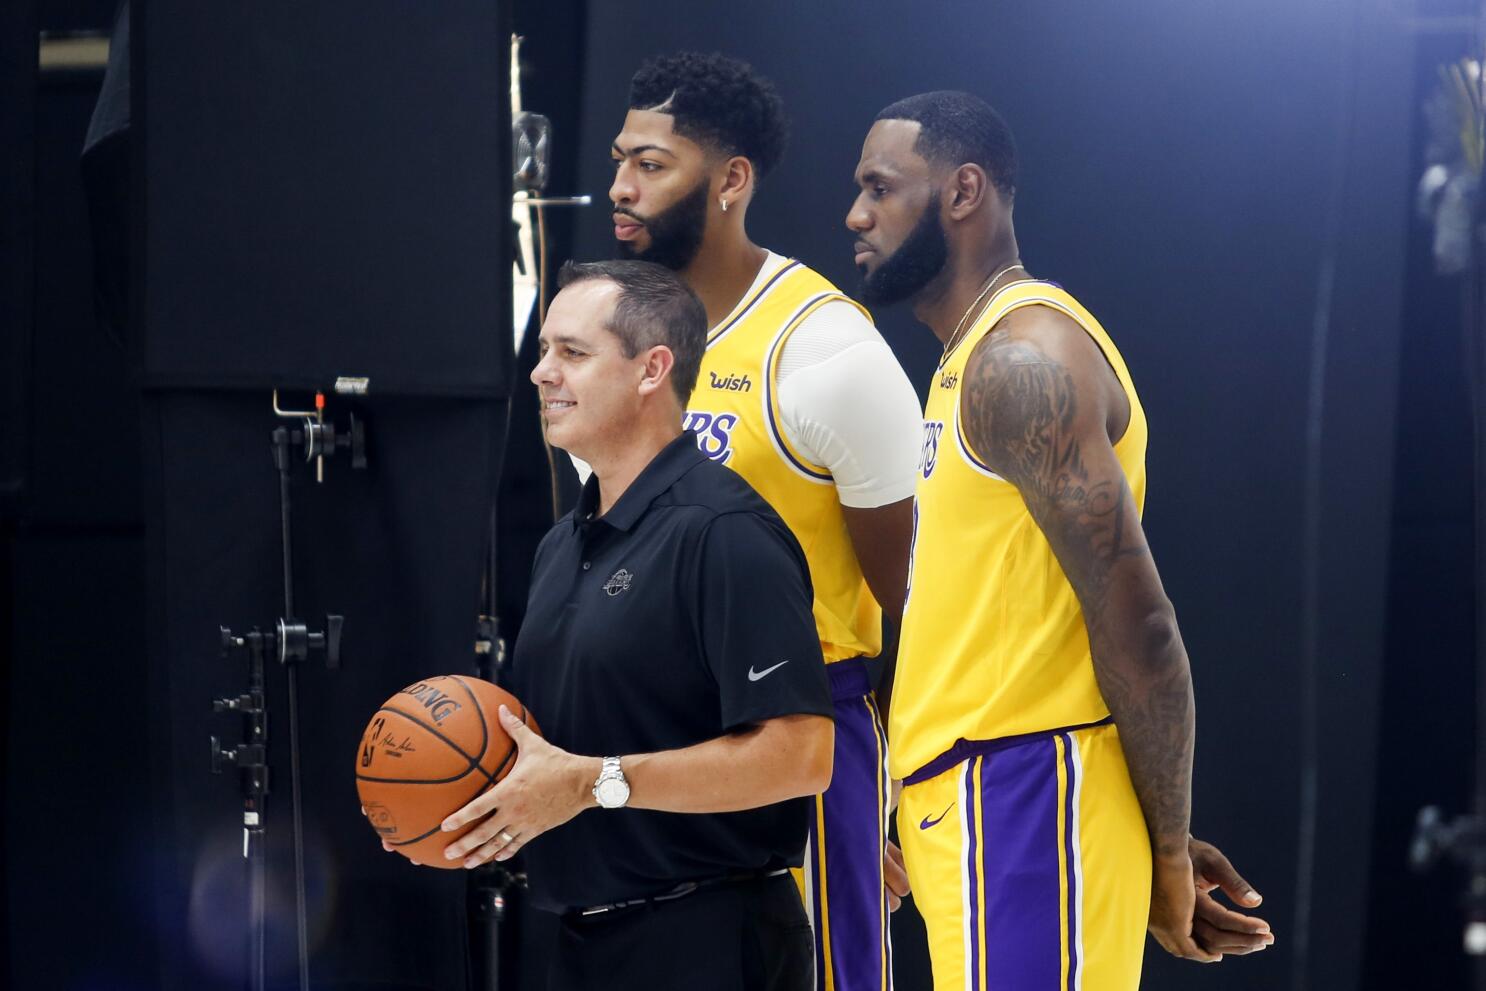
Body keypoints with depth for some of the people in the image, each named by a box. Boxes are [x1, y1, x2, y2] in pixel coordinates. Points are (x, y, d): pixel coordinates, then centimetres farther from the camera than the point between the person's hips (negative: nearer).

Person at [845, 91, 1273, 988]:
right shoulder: (978, 358, 19)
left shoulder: (1022, 360, -13)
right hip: (977, 803, 10)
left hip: (1023, 803, -10)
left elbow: (1135, 622, -18)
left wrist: (1166, 854, -13)